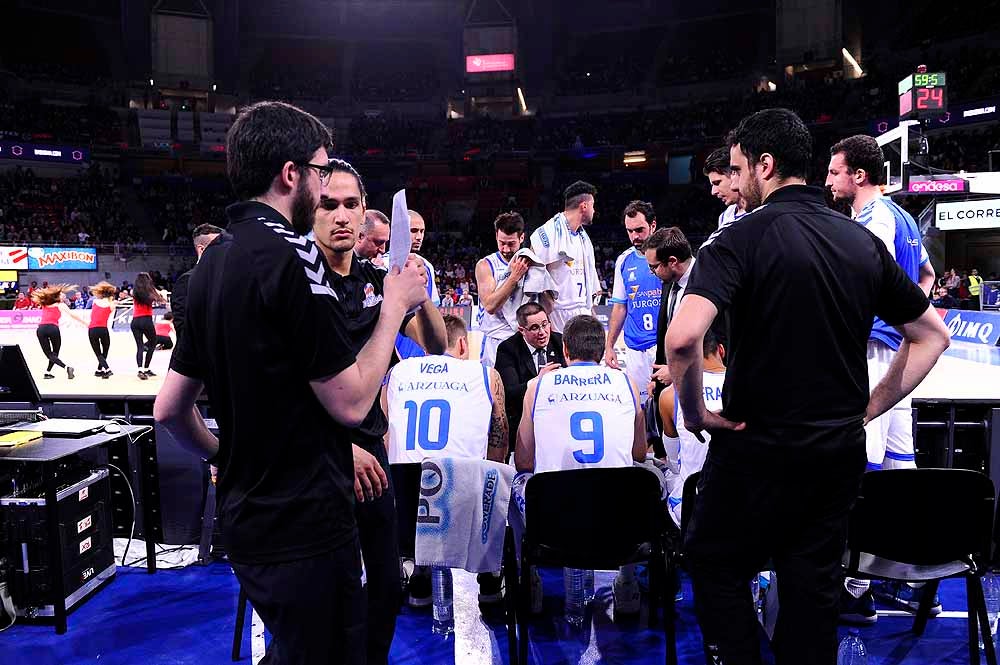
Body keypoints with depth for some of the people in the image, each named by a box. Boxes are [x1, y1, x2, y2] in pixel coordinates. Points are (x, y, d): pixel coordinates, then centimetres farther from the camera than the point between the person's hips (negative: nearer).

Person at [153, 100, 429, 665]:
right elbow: (351, 401, -20)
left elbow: (170, 408, 11)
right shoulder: (290, 254, -20)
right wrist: (395, 305, -9)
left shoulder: (214, 261, 8)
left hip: (247, 521, 9)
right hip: (307, 527, -9)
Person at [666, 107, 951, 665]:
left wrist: (694, 412, -13)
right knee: (814, 583, 17)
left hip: (759, 446, -6)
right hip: (842, 449, 6)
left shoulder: (744, 238, -14)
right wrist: (867, 408, 12)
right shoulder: (864, 241, 4)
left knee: (716, 562, 14)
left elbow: (682, 337, -30)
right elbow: (932, 335, 13)